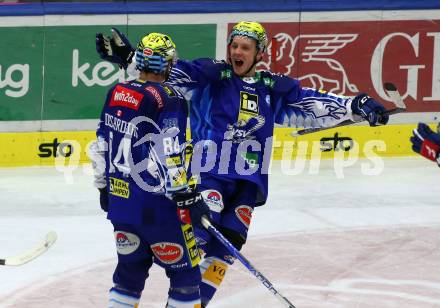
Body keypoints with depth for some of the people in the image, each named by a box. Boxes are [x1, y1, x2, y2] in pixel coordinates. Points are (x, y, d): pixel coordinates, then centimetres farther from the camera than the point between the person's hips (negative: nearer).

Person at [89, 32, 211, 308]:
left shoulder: (116, 93, 8)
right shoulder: (169, 100, -14)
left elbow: (101, 145, 15)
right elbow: (169, 155, -20)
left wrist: (104, 186, 26)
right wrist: (187, 197, -15)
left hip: (119, 199, 7)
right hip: (155, 205, -7)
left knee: (131, 266, 19)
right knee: (185, 272, 1)